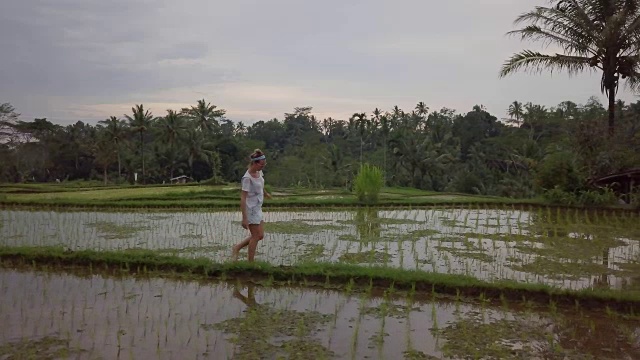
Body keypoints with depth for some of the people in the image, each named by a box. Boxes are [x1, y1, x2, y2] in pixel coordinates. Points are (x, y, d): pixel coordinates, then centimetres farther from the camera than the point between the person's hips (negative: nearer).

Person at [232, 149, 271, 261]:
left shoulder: (259, 171, 2)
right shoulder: (247, 178, -22)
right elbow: (243, 198, -24)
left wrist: (266, 193, 42)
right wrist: (244, 218, -26)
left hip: (258, 208, 9)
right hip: (251, 209, -9)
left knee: (260, 235, 13)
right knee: (256, 236, -1)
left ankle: (237, 247, 25)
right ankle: (250, 261, 11)